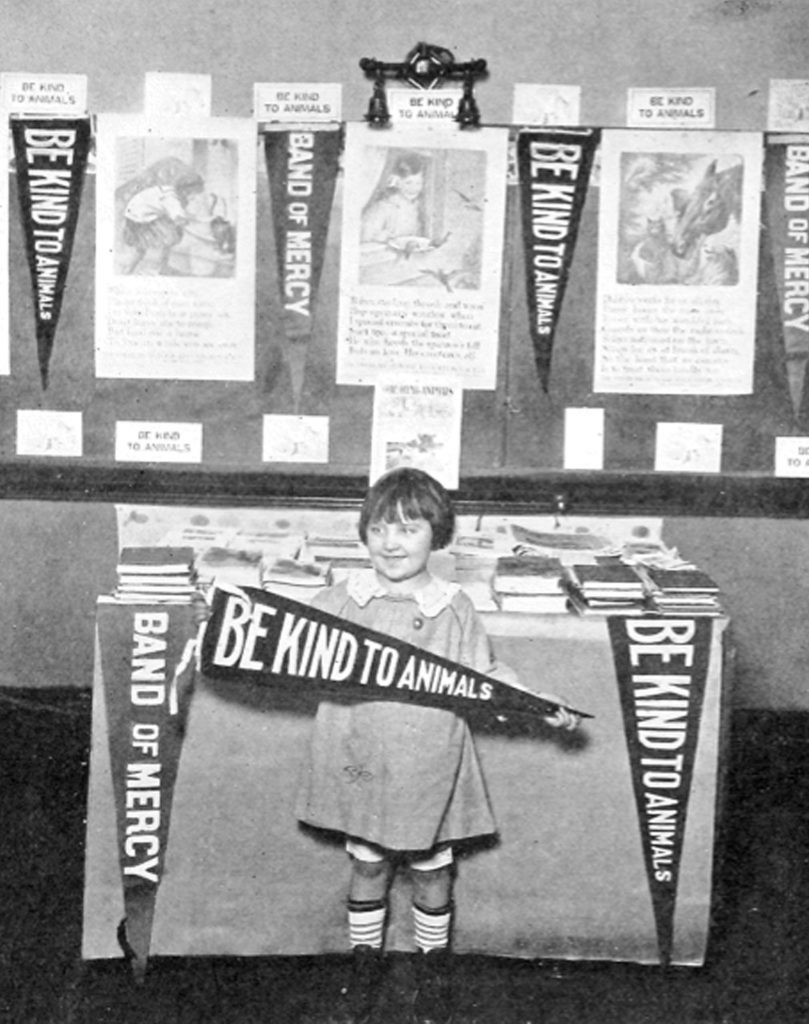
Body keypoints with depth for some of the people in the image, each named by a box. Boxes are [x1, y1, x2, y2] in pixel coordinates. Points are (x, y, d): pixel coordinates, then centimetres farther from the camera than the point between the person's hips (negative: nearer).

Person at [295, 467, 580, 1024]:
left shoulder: (455, 609, -6)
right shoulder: (342, 601, -4)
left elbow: (485, 676, 1)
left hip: (428, 768, -1)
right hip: (361, 763, 1)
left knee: (431, 870, 14)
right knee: (367, 867, 14)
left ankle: (434, 973, 34)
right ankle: (364, 970, 32)